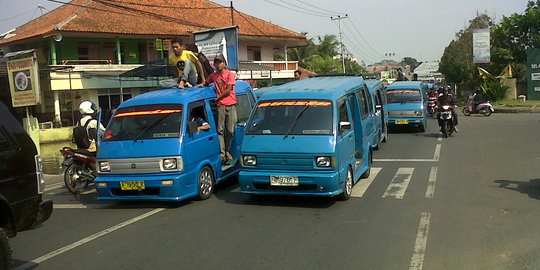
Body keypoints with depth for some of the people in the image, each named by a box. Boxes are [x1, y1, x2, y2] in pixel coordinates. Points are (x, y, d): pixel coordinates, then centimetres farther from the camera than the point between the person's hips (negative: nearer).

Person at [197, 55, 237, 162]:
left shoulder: (230, 74, 0)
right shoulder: (213, 76, 12)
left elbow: (228, 90, -7)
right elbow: (206, 82, 31)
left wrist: (217, 99, -4)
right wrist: (202, 85, 8)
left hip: (231, 105, -2)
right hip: (220, 106, 2)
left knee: (230, 130, 1)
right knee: (220, 130, -2)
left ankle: (227, 150, 15)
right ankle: (222, 152, -1)